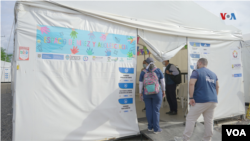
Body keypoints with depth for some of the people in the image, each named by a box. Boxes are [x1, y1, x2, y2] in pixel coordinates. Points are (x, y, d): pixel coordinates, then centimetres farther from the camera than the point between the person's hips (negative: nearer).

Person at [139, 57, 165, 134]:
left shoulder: (143, 72, -1)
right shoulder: (158, 70, -4)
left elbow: (140, 84, 1)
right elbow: (162, 82, -1)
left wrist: (140, 93, 10)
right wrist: (163, 91, 11)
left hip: (146, 93, 2)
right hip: (157, 93, -1)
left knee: (149, 109, 10)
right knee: (156, 110, 4)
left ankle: (150, 127, 21)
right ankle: (156, 129, 11)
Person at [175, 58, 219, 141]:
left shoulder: (196, 72, -5)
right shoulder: (213, 74, 16)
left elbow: (191, 84, -18)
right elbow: (217, 87, 18)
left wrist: (191, 97, -15)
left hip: (200, 101, -7)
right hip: (213, 101, 7)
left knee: (190, 119, 1)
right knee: (209, 121, 13)